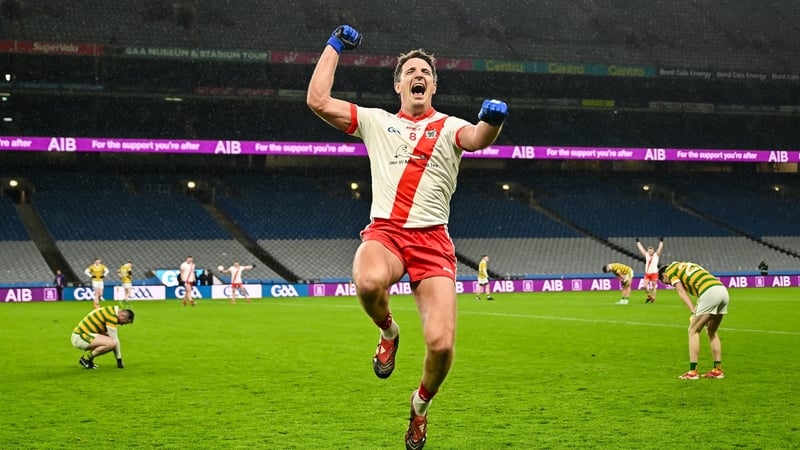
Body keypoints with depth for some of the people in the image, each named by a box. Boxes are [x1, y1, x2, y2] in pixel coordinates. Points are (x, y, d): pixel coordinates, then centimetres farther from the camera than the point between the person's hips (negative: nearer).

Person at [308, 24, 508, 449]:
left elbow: (476, 138, -13)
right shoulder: (376, 121, 16)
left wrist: (491, 122, -36)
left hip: (432, 241, 0)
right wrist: (334, 46, 15)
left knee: (441, 343, -15)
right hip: (384, 232, 0)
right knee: (369, 281, -39)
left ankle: (421, 404, 19)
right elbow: (317, 100, 8)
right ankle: (388, 331, -2)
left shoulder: (449, 127, 12)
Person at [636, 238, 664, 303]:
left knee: (653, 286, -1)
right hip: (647, 273, 3)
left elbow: (660, 249, -7)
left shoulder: (656, 255, 3)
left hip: (654, 273, -3)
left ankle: (653, 298, 6)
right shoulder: (646, 255, 11)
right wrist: (638, 242, 21)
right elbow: (641, 248, 17)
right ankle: (649, 296, 16)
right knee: (645, 286, -4)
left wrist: (661, 242, -15)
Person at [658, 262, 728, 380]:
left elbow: (682, 292, 0)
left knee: (693, 330, 3)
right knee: (711, 332, 21)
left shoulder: (669, 270, 13)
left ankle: (693, 371, 1)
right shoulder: (686, 266, 34)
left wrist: (694, 312, -9)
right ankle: (717, 370, 21)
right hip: (723, 290, 8)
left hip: (709, 292, -8)